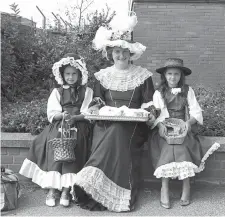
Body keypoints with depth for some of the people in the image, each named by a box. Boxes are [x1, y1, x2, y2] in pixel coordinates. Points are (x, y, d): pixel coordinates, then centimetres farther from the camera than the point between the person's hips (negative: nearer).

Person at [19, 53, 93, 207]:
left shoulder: (87, 91, 11)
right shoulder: (57, 92, 16)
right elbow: (52, 114, 4)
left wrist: (74, 117, -18)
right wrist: (62, 115, -17)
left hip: (78, 125, -1)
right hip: (59, 125, 2)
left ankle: (66, 189, -34)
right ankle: (52, 188, -32)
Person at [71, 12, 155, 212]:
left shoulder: (143, 75, 7)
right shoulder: (103, 75, 11)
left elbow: (149, 104, 7)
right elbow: (97, 101, 13)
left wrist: (150, 114, -13)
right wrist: (94, 109, -9)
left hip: (132, 124, -1)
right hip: (107, 123, 1)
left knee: (119, 133, -31)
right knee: (114, 136, -28)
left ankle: (92, 185, -23)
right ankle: (99, 194, -22)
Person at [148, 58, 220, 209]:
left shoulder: (188, 91, 8)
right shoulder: (159, 93, 8)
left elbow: (196, 112, 3)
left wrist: (189, 122, -18)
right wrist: (160, 124, -21)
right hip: (165, 129, 0)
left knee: (181, 149, -29)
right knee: (169, 148, -28)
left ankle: (186, 186, -17)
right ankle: (165, 188, -22)